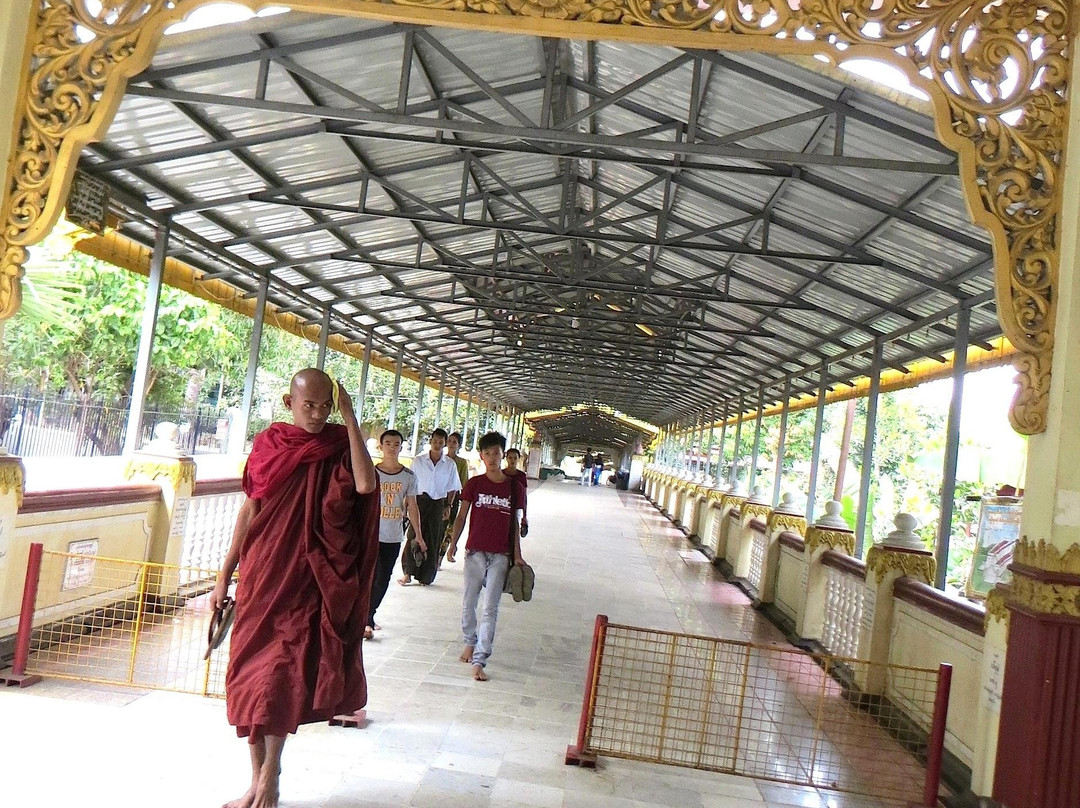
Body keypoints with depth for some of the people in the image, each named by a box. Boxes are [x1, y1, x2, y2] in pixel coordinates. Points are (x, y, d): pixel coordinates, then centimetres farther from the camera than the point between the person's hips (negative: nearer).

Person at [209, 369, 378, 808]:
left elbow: (365, 484, -25)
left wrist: (350, 419, -22)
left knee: (284, 676, -4)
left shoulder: (339, 445, -5)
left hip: (306, 579, -3)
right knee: (249, 674, 7)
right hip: (261, 575, 3)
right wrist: (225, 575, 7)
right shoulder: (268, 443, 2)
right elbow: (249, 510, 7)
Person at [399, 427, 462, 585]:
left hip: (438, 504, 1)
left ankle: (425, 576, 15)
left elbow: (452, 488, 10)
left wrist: (448, 505, 2)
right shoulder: (418, 461, 2)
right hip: (419, 501, -1)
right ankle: (408, 573, -3)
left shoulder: (450, 464, 4)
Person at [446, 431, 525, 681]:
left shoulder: (512, 486, 4)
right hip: (475, 551, 0)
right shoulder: (474, 483, 1)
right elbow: (462, 515, 5)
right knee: (469, 603, 13)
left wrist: (517, 555, 6)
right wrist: (453, 543, -4)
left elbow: (514, 522, 9)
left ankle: (479, 661, -5)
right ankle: (470, 643, 37)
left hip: (500, 555, 0)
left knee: (490, 609, -5)